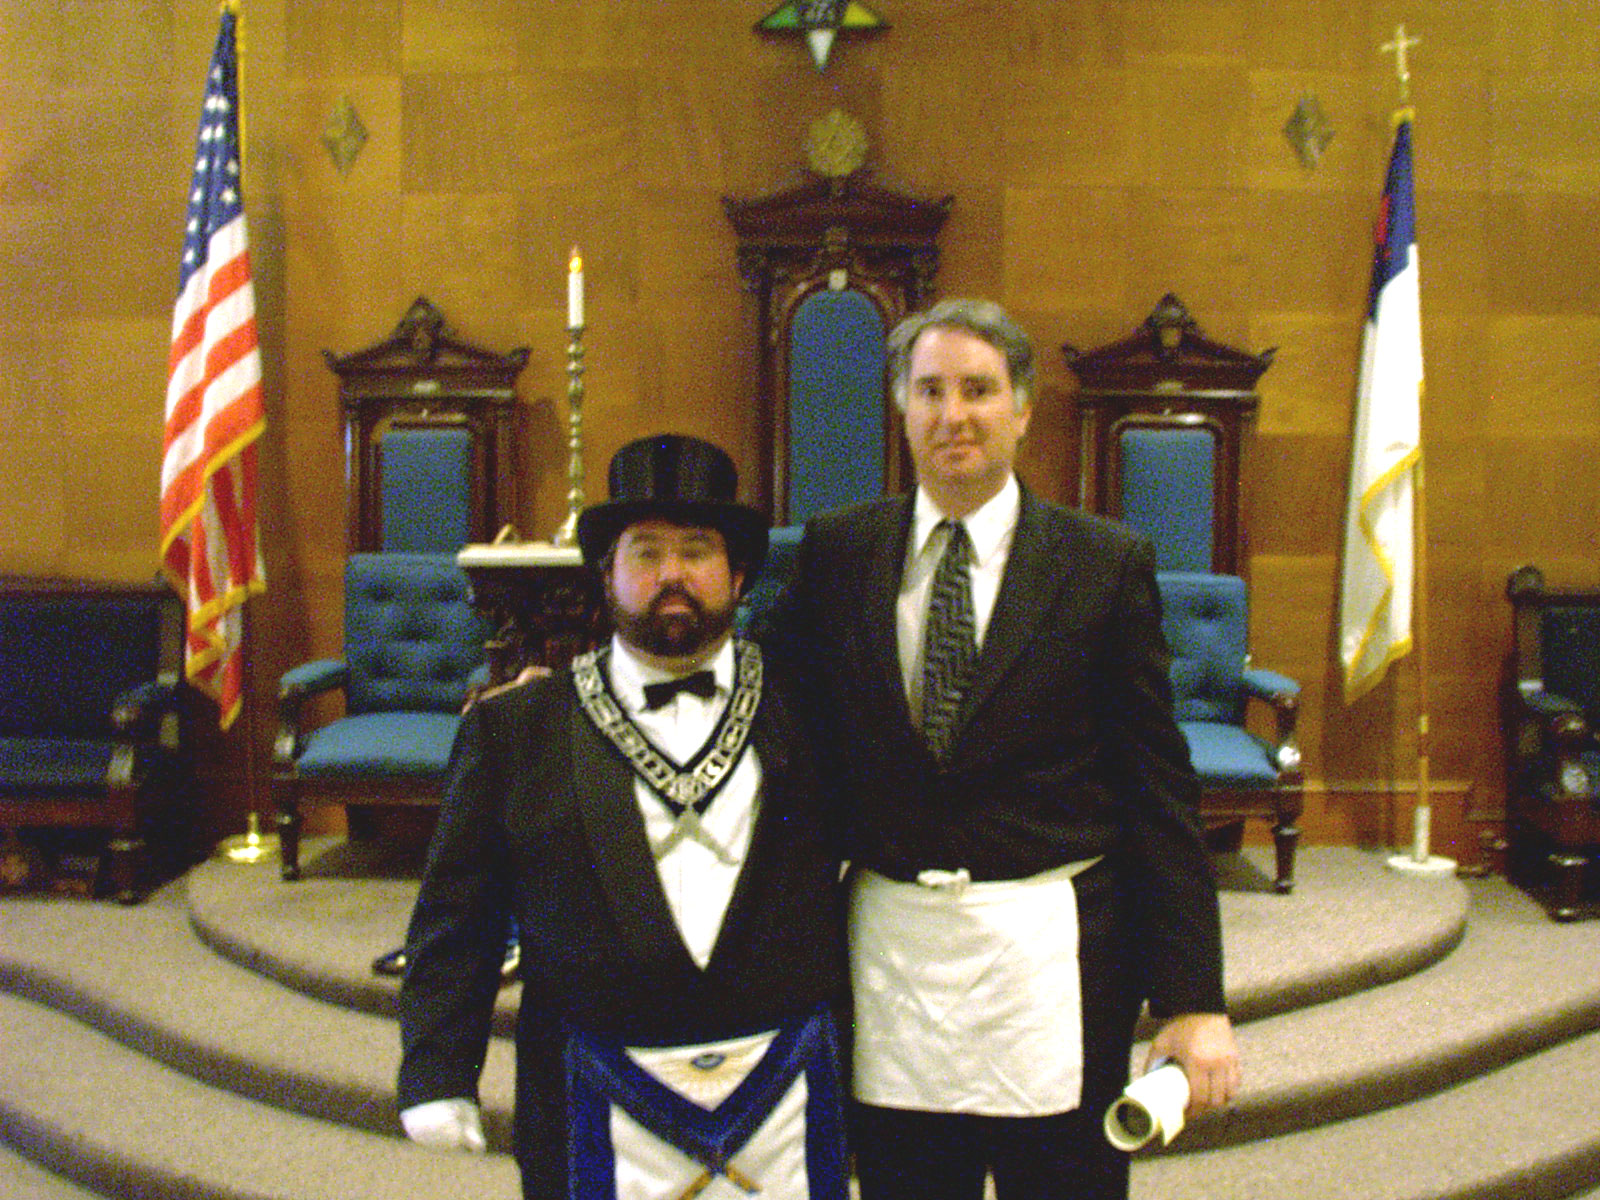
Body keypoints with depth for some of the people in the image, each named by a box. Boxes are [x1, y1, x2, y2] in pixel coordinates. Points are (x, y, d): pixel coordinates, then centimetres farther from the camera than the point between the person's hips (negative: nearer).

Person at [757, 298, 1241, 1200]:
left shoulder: (1107, 565, -2)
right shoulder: (836, 551, 4)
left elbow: (1162, 793, -3)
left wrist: (1195, 999, -5)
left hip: (1055, 959, -1)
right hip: (891, 957, 2)